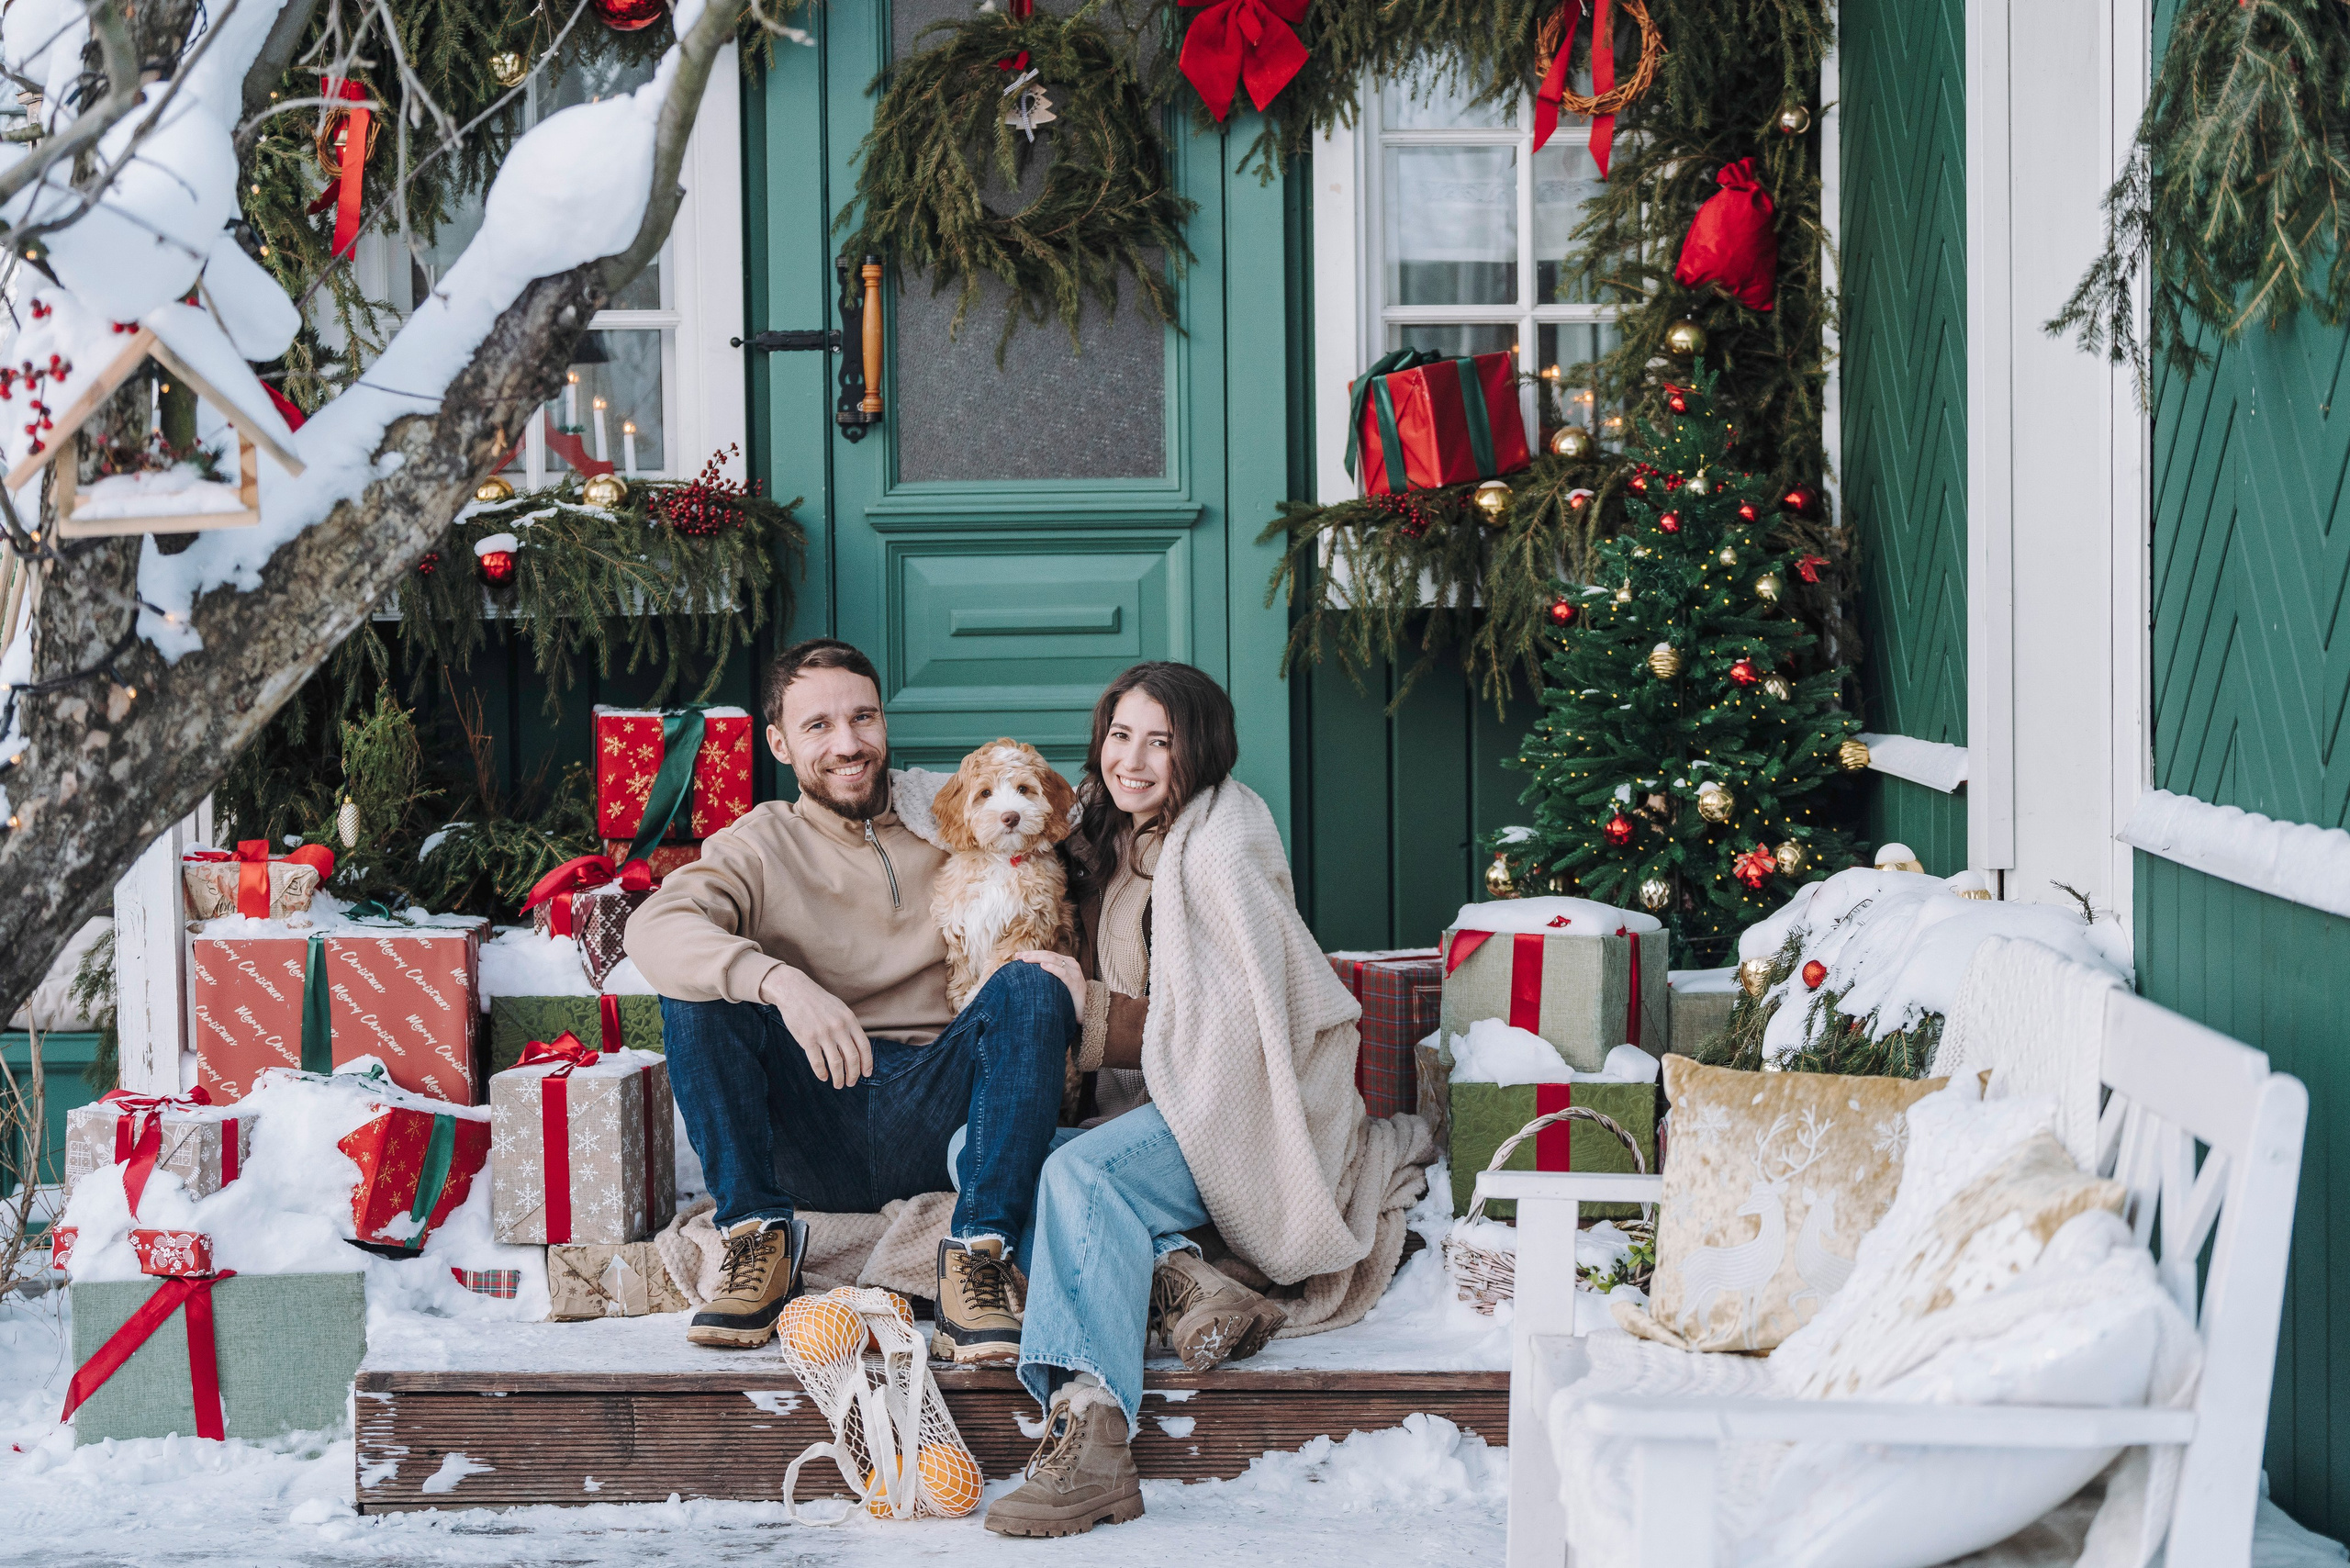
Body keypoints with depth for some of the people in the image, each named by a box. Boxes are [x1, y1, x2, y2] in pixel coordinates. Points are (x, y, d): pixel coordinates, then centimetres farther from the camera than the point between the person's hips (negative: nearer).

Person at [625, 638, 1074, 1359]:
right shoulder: (759, 847, 6)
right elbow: (653, 927, -15)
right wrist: (780, 982, -34)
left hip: (933, 1116, 1)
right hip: (811, 1125, 0)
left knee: (1031, 989, -24)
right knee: (695, 988, -20)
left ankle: (978, 1251, -28)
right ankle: (758, 1235, -16)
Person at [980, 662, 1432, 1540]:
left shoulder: (1222, 839, -11)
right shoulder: (1109, 842, 14)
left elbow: (1234, 1027, -15)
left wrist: (1092, 1011, -15)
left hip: (1242, 1108, -8)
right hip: (1156, 1108, 8)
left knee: (1080, 1172, -33)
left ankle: (1089, 1426, -47)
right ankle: (1180, 1279, -31)